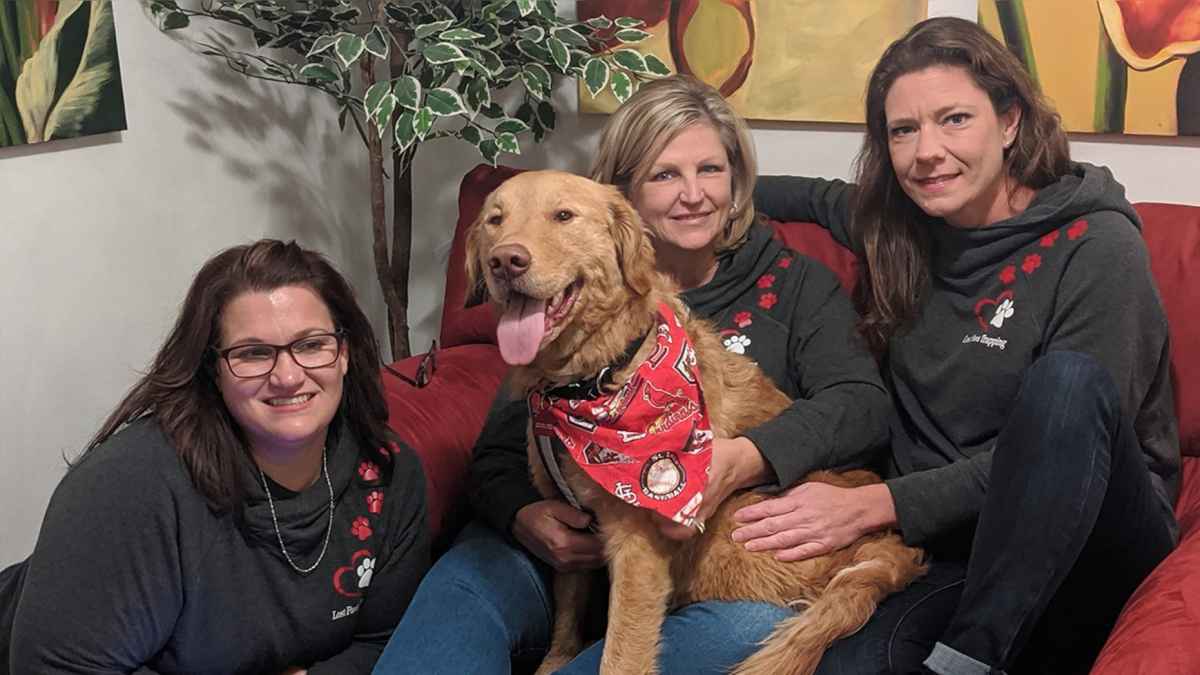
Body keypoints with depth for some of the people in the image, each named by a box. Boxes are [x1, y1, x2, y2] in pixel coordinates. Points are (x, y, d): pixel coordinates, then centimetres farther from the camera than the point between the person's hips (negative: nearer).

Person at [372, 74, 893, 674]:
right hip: (582, 550, 0)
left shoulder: (792, 285, 10)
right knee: (464, 575, -32)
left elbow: (862, 402, -5)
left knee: (759, 626, -35)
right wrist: (523, 517, -14)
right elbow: (499, 451, 9)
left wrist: (747, 459, -24)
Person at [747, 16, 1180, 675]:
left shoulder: (1095, 246, -9)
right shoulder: (899, 229, 8)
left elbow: (1054, 443, -15)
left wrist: (876, 504, -20)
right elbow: (815, 196, 31)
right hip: (952, 554, 1)